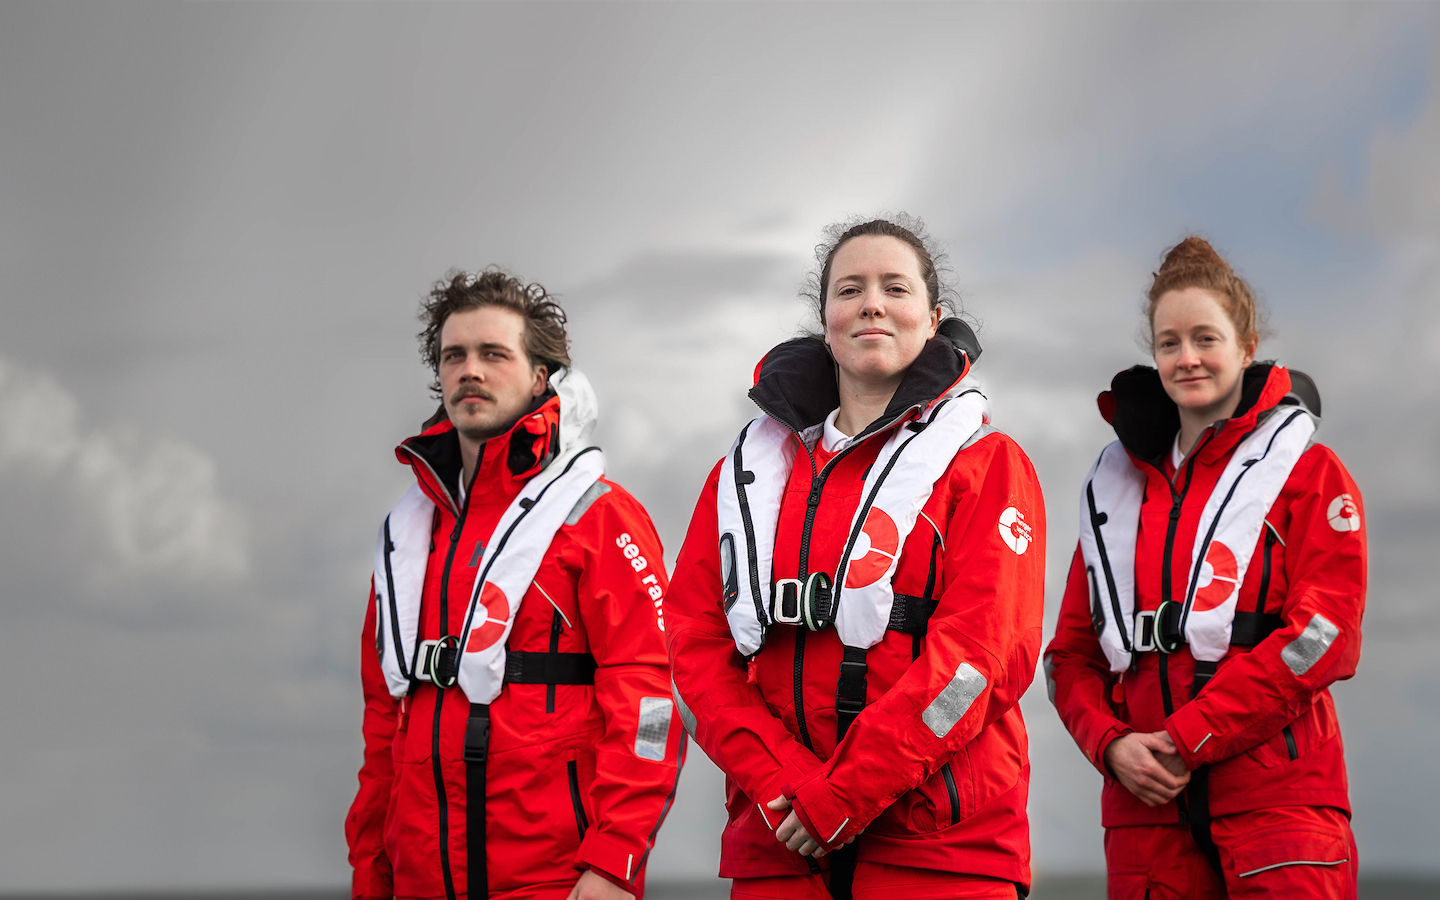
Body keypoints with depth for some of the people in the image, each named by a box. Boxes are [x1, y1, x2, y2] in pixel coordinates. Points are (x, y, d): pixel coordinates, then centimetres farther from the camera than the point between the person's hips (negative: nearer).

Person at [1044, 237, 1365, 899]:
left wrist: (1187, 738, -13)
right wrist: (1112, 743, -6)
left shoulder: (1307, 471, 5)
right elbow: (1073, 650, 15)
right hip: (1148, 802, 4)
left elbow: (1323, 634, -7)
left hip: (1276, 795, -4)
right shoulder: (1116, 488, 18)